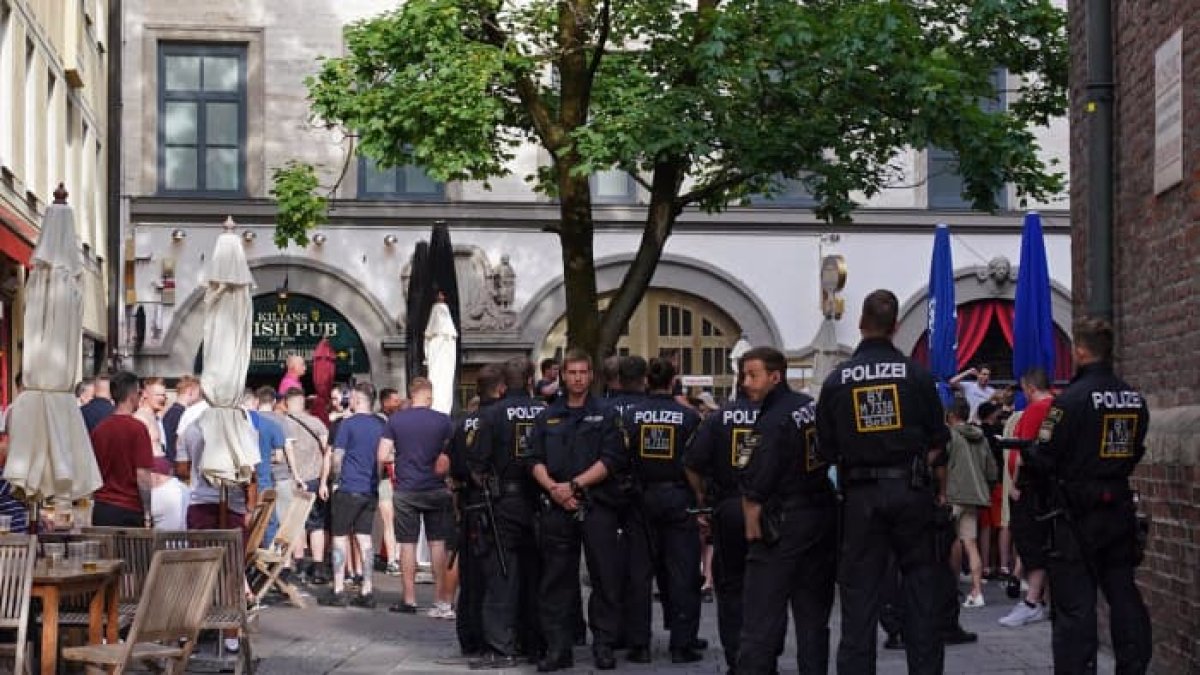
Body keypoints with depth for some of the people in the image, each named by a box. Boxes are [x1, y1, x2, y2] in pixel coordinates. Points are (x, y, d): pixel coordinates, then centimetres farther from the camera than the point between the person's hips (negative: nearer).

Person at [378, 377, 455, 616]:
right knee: (438, 543, 5)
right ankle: (441, 601, 5)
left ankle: (409, 600, 9)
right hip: (436, 489, 0)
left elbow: (382, 456, -4)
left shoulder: (395, 421, -2)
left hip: (405, 491, 0)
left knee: (407, 544, 6)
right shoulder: (443, 421, -4)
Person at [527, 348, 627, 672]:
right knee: (556, 579, 3)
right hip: (556, 508, 2)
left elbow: (612, 460, -5)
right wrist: (553, 487, -9)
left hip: (597, 505, -2)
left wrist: (574, 485, -12)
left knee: (605, 578, -1)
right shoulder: (548, 416, 15)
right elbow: (535, 460, 9)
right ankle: (558, 648, 8)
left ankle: (604, 645, 7)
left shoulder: (605, 415, 6)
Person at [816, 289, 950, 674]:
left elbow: (827, 449, 2)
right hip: (911, 491, 0)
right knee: (920, 584, 9)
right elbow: (937, 442, 0)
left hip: (860, 495, 1)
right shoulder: (916, 375, -4)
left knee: (859, 589, 4)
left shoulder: (837, 380, -2)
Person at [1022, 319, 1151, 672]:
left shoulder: (1072, 398, -16)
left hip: (1078, 513, -6)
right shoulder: (1135, 399, 4)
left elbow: (1043, 460, -15)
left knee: (1075, 603, -1)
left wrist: (1028, 453, 6)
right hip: (1120, 508, 6)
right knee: (1123, 594, 13)